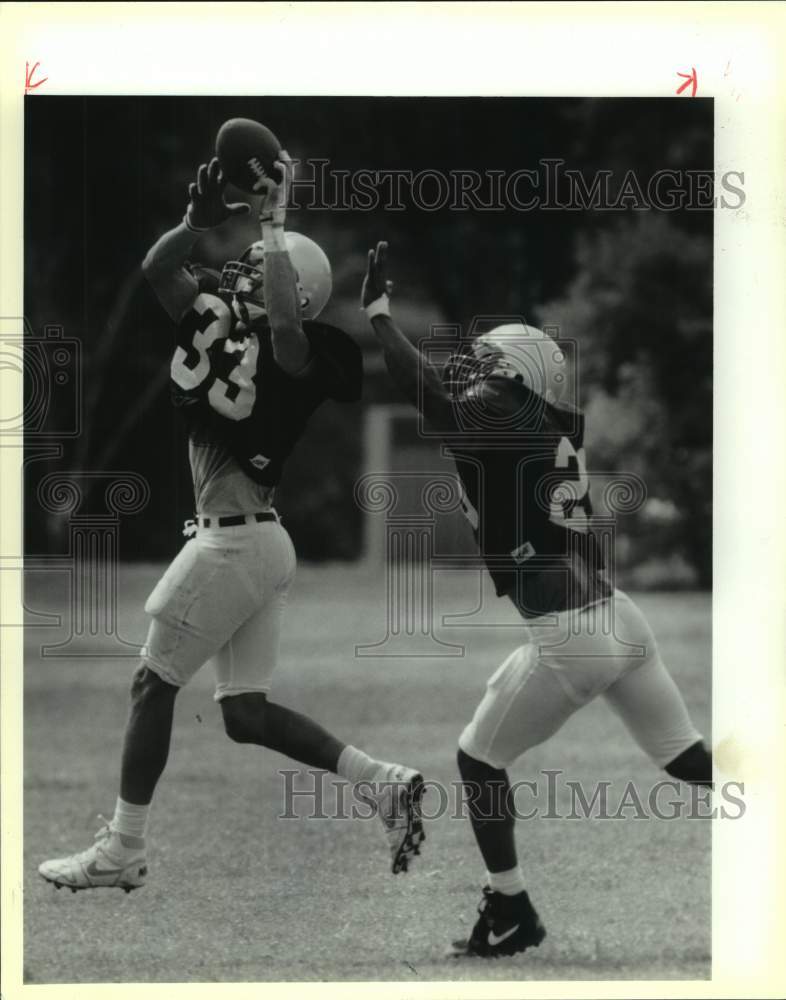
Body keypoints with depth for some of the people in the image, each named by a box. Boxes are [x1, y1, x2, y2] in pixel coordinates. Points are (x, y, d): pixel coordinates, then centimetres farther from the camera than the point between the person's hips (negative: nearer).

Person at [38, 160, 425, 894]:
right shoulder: (219, 324, 9)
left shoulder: (295, 355, -12)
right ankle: (381, 783, 7)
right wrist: (202, 221, -11)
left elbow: (285, 321, -34)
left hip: (235, 542, -8)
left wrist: (272, 225, -25)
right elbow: (158, 269, 5)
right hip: (251, 541, 8)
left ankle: (122, 851, 11)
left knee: (153, 684, 3)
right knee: (245, 711, 9)